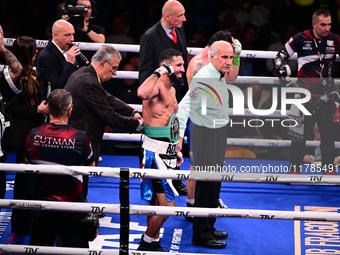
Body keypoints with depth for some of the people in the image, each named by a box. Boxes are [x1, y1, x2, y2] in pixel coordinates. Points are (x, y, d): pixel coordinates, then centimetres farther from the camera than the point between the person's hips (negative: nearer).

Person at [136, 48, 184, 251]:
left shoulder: (171, 89, 16)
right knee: (166, 205, -9)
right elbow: (142, 93, -41)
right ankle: (147, 244, 6)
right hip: (156, 152, -10)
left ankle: (153, 242, 26)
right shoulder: (157, 86, -15)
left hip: (167, 153, 10)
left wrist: (176, 150, 26)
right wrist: (159, 72, -30)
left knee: (157, 202, 17)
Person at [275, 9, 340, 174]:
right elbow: (281, 56, 1)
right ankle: (294, 167, 11)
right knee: (299, 131, -1)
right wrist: (283, 71, -11)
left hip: (326, 94, 3)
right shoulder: (301, 39, -9)